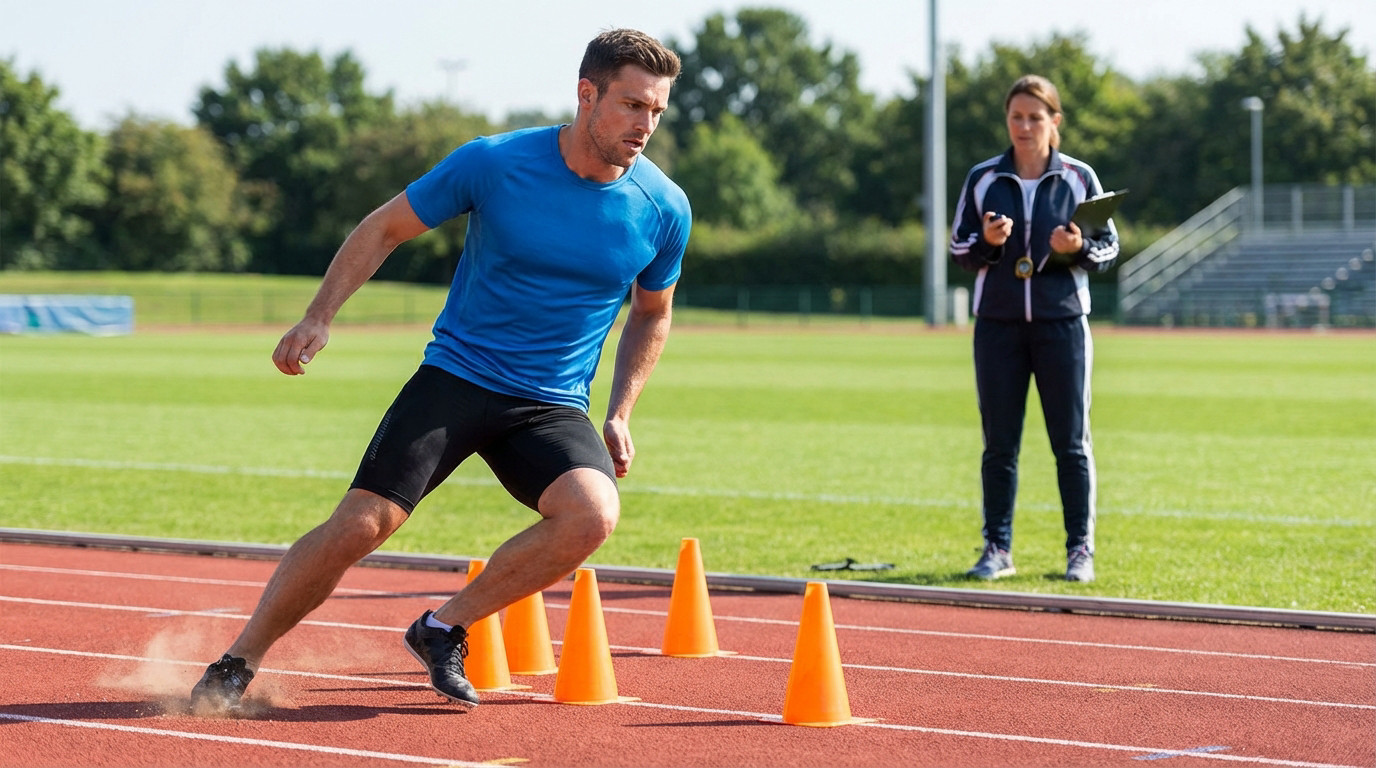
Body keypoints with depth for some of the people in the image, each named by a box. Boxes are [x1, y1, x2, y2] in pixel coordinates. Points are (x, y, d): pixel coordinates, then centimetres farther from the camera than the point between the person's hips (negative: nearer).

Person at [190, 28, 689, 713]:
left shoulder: (665, 209, -3)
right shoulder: (494, 163, -9)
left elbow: (652, 313, 17)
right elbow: (385, 227, 3)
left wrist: (619, 415, 8)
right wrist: (319, 317, -8)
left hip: (552, 407, 2)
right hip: (456, 375, -2)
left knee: (593, 514, -28)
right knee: (359, 526, -14)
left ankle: (443, 629, -8)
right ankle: (237, 664, 5)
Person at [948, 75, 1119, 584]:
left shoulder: (1079, 178, 3)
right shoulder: (982, 179, 6)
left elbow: (1109, 248, 5)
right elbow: (959, 251, 8)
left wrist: (1080, 249, -16)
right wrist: (986, 242, -13)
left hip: (1062, 322, -1)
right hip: (998, 324, 1)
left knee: (1071, 442, 0)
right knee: (999, 443, 2)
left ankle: (1080, 549, 6)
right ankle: (997, 548, 8)